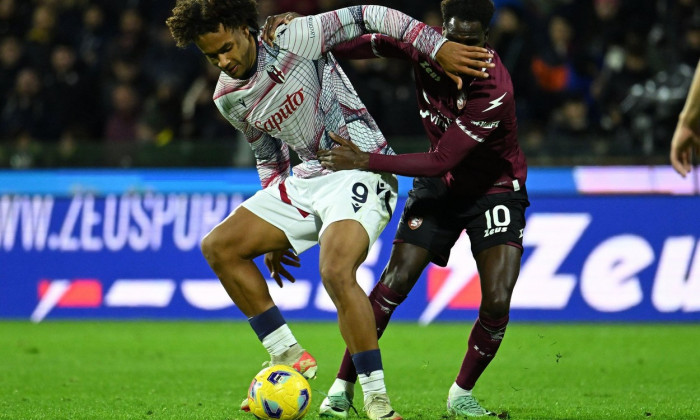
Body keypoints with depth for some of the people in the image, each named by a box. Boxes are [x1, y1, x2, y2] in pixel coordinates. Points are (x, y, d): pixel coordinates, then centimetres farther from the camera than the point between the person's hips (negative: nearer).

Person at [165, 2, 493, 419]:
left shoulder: (292, 40, -16)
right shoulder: (229, 99, 5)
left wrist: (437, 45, -18)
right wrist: (274, 234, 21)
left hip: (362, 170, -8)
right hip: (306, 180, 8)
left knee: (336, 272, -30)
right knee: (218, 247, -2)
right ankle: (288, 356, 4)